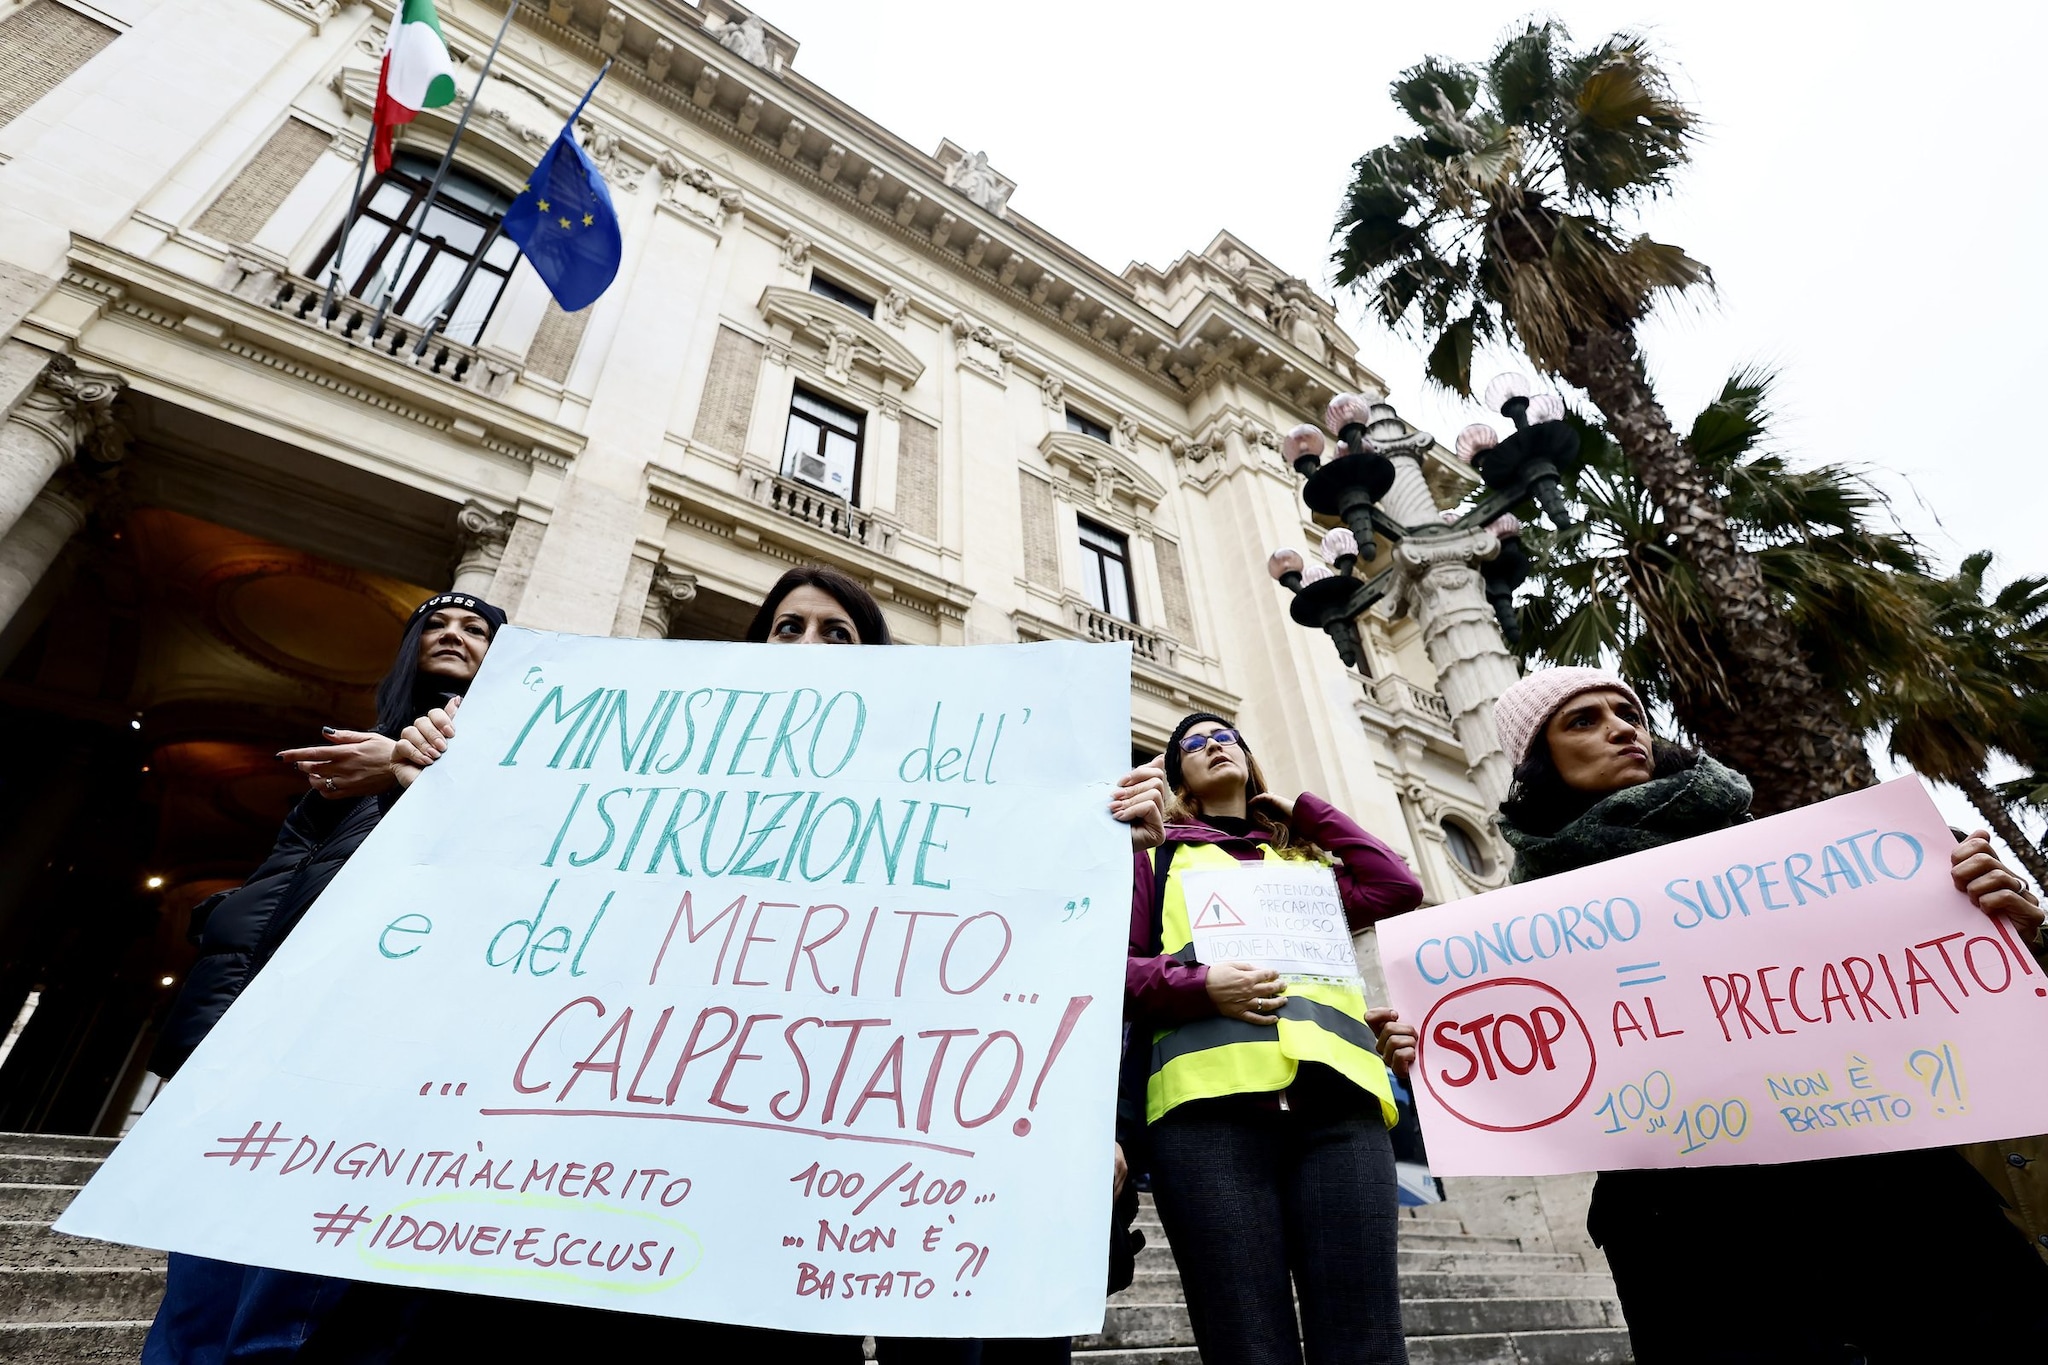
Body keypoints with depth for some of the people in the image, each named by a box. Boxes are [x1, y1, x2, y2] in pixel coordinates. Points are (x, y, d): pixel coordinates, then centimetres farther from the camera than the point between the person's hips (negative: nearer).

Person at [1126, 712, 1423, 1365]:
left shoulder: (1308, 860, 31)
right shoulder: (1159, 858, 21)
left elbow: (1397, 887, 14)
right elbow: (1117, 966, 9)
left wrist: (1305, 810, 24)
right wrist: (1198, 984, -11)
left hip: (1336, 1099, 2)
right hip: (1211, 1102, -2)